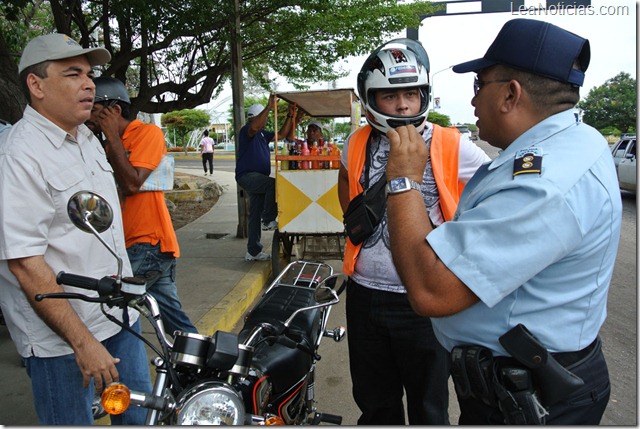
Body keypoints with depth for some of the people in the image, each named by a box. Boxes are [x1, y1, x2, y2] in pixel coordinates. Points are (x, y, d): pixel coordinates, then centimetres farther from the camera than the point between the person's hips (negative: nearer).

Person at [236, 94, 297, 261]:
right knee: (274, 184, -33)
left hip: (257, 178, 9)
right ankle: (269, 221, -20)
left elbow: (281, 134, 21)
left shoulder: (263, 134, 18)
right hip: (247, 176, -9)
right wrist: (269, 107, -35)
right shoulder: (246, 131, -8)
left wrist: (290, 115, 13)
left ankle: (253, 251, 14)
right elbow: (254, 127, -32)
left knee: (255, 215, 9)